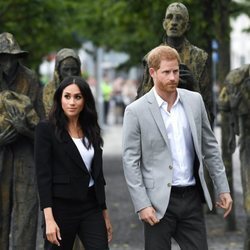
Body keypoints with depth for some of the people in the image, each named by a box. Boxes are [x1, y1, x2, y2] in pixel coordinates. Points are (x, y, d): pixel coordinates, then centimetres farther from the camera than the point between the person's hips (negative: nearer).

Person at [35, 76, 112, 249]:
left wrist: (105, 213, 14)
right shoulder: (47, 129, -4)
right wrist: (49, 219, -19)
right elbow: (43, 175, -11)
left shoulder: (91, 131, 11)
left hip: (91, 207, 4)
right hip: (61, 208, -4)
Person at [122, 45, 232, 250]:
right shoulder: (136, 111, -6)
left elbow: (209, 147, 12)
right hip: (159, 201, -3)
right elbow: (130, 162, -7)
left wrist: (223, 188, 9)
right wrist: (142, 205, -13)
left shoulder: (195, 100, 6)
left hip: (192, 197, 4)